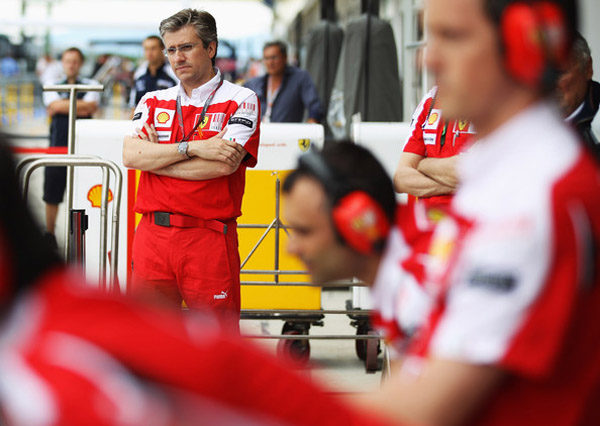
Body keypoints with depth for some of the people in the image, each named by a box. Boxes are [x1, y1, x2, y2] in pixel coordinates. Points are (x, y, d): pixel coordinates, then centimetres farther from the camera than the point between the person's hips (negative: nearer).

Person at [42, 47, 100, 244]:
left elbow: (90, 107, -10)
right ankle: (49, 234, 14)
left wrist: (64, 106, -7)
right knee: (52, 194, 3)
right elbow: (54, 105, -7)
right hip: (58, 144, 1)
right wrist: (79, 107, -7)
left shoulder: (90, 85, 8)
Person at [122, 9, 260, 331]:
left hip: (210, 238, -4)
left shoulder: (240, 100, 2)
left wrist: (156, 158, -3)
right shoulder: (153, 102, 15)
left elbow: (225, 164, -12)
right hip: (153, 235, 4)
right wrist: (194, 148, -12)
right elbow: (131, 155, -2)